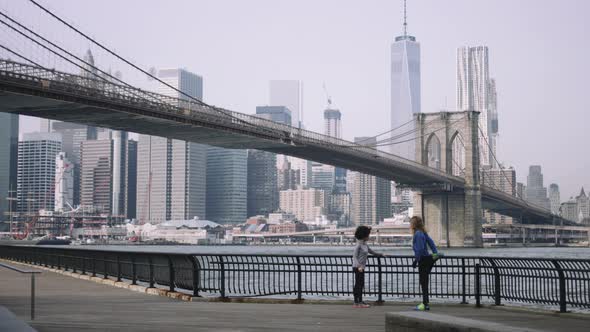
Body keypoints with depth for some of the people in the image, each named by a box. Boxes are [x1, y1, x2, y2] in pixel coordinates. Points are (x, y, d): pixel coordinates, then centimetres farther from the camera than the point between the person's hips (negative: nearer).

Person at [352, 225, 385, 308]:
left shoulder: (364, 244, 12)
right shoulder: (358, 245, -14)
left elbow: (371, 252, 28)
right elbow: (354, 256, -18)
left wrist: (380, 255, 32)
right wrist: (359, 266, -29)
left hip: (361, 267, 9)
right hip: (357, 267, -9)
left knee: (361, 285, 10)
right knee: (358, 284, -6)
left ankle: (360, 302, 15)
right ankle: (357, 303, -3)